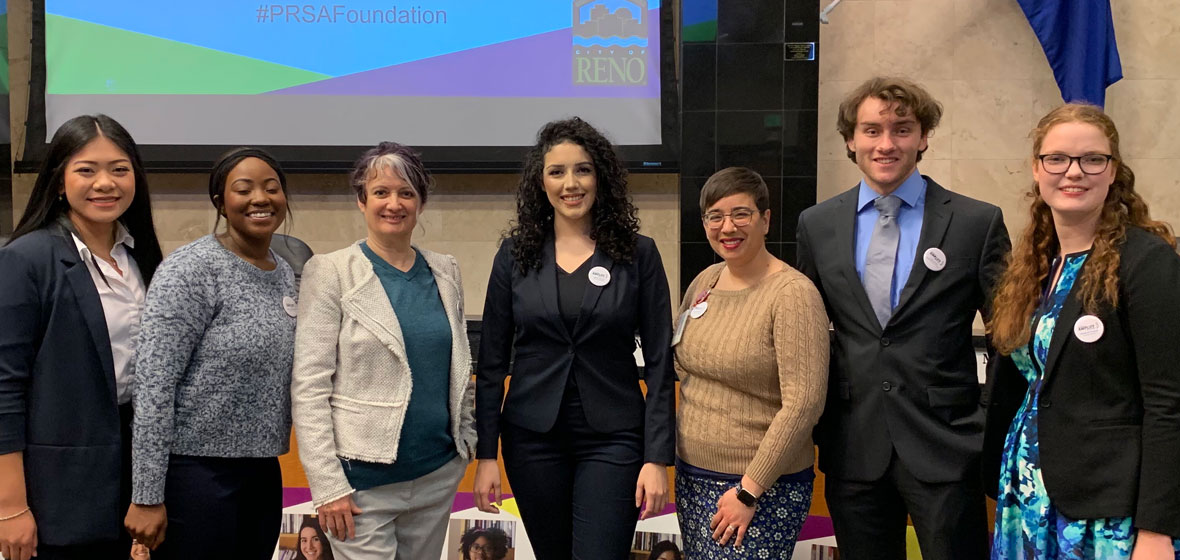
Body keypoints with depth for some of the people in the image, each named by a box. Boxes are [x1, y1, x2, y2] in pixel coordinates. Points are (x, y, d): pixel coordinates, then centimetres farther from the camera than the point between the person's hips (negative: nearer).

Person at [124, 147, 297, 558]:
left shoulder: (285, 274, 9)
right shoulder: (191, 270, -12)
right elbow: (153, 383, -16)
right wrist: (147, 496, -17)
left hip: (264, 474, 7)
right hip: (197, 470, -6)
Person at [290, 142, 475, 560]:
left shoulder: (444, 271, 8)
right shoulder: (331, 273, -6)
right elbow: (309, 387, -10)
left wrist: (469, 442, 12)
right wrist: (327, 485, -14)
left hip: (439, 474, 5)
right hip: (365, 479, -4)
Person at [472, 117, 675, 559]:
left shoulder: (638, 254, -2)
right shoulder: (516, 254, 2)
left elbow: (659, 363, -3)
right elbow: (492, 361, 4)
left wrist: (657, 458, -8)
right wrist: (486, 453, 0)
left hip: (612, 439, -2)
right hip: (532, 439, 2)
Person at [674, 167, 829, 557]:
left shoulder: (793, 294, -15)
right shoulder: (703, 282, 5)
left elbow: (803, 404, -19)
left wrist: (749, 492, -17)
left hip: (763, 487, -6)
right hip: (691, 476, 6)